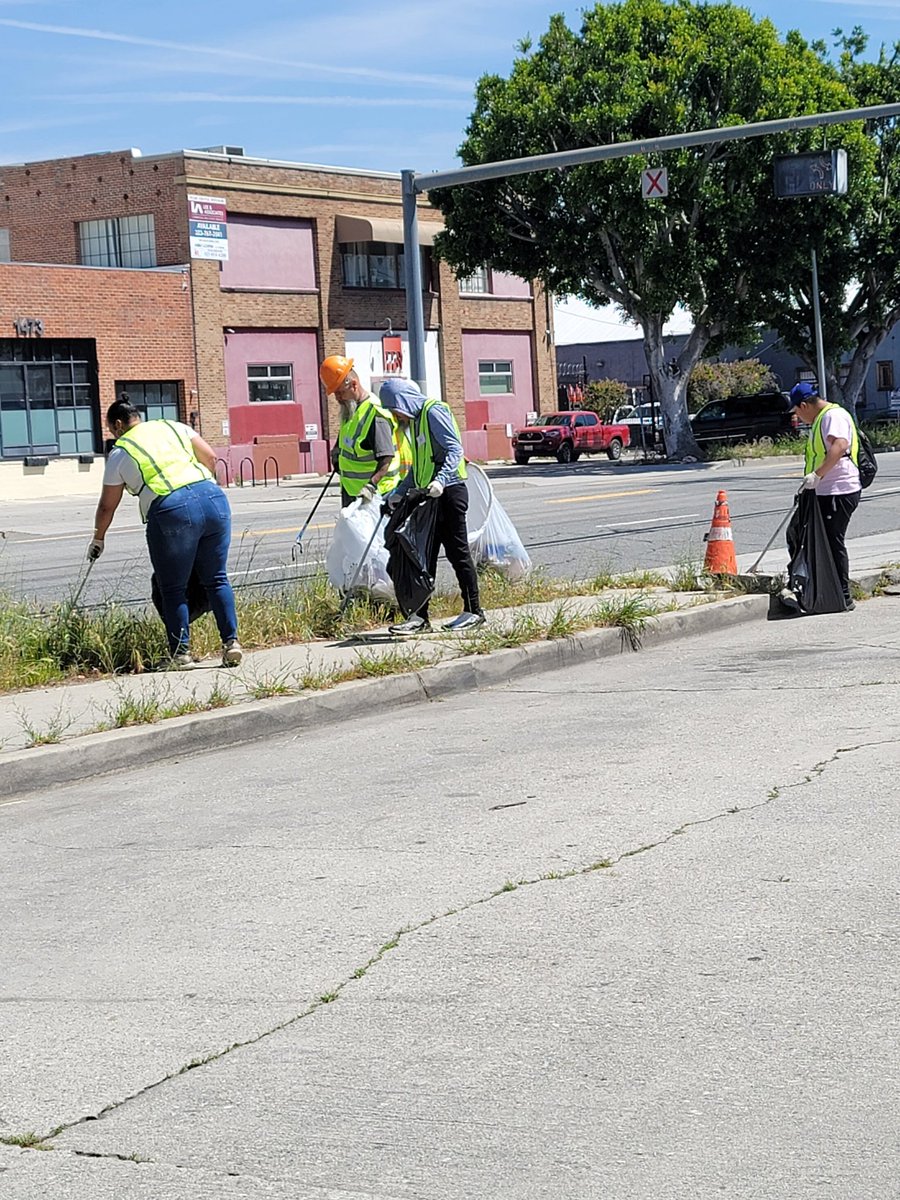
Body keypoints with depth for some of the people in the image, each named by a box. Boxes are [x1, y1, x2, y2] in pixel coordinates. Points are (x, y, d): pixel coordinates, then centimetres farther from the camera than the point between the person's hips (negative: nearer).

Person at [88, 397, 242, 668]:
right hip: (213, 497, 4)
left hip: (171, 511, -4)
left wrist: (98, 538, 35)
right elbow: (210, 457, 15)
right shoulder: (174, 427, 22)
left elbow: (107, 506, 20)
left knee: (173, 589, 9)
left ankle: (181, 653, 9)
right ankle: (231, 642, 9)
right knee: (216, 580, 14)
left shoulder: (120, 453, 14)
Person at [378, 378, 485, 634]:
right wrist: (400, 492, 22)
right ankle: (420, 617, 6)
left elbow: (455, 449, -19)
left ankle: (473, 612, 7)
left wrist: (440, 480, -32)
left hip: (448, 491, -9)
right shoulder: (414, 420, 19)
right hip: (429, 497, 9)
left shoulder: (434, 411, -10)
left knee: (457, 552, -2)